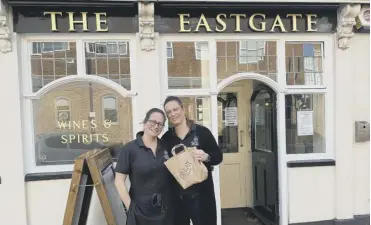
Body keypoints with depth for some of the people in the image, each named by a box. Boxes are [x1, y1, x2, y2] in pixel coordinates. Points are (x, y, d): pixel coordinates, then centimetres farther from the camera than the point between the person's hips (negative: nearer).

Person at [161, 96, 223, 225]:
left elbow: (218, 156, -1)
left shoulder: (202, 132, -6)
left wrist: (206, 157, -20)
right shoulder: (166, 138, 4)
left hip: (201, 194, -3)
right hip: (176, 195, 3)